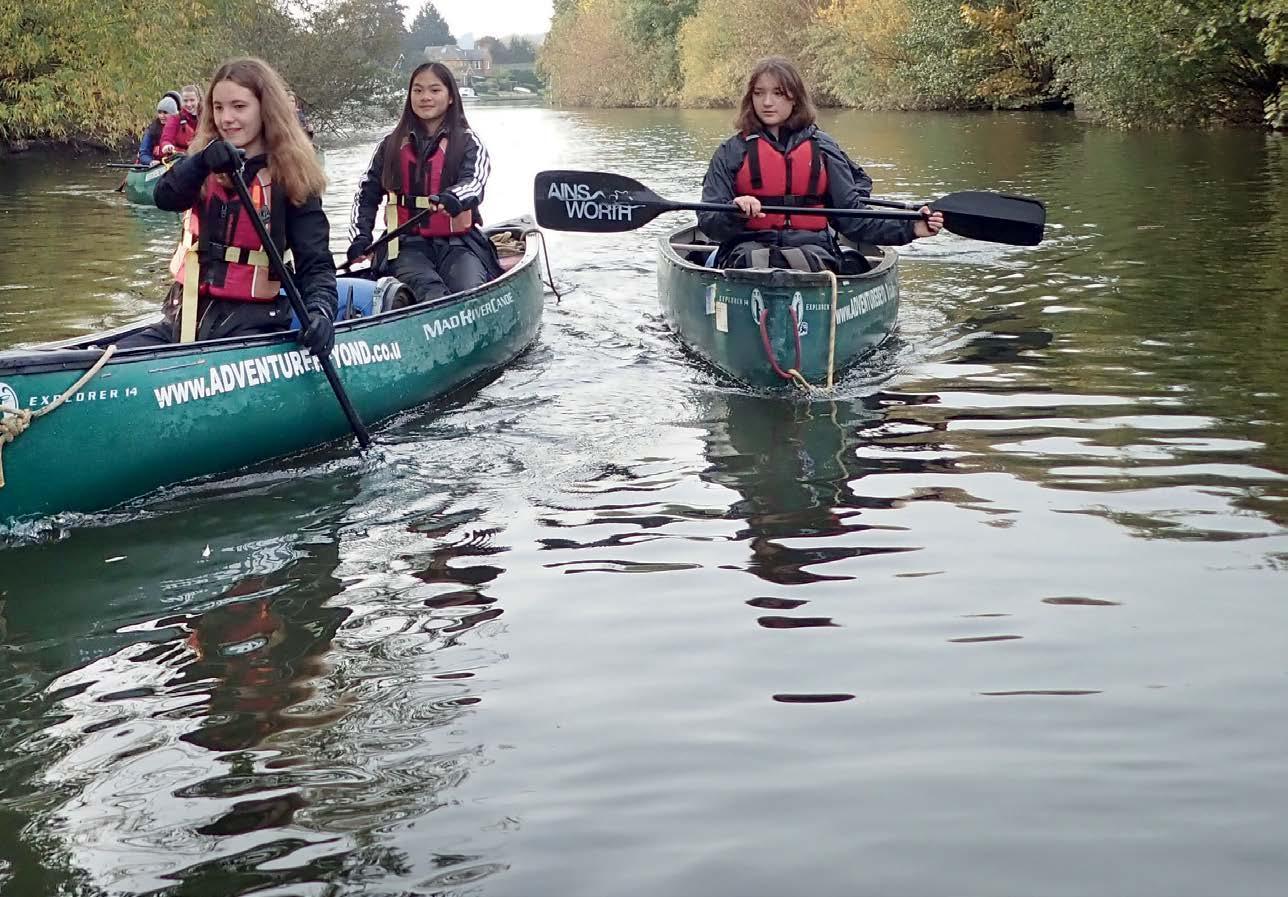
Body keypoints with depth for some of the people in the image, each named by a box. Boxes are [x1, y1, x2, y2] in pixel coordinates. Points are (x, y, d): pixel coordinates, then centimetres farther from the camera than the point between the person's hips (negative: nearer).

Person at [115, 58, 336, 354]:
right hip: (188, 317, 5)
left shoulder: (291, 179, 0)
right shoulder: (206, 169, 13)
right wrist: (203, 161, -28)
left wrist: (320, 310, -27)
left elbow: (315, 263, -6)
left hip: (252, 323, -5)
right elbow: (166, 197, -9)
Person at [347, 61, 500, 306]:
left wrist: (453, 198, -34)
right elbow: (367, 193, 20)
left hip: (458, 242, 0)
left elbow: (474, 181, -10)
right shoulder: (391, 145, 17)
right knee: (431, 292, -33)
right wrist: (360, 236, 3)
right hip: (408, 245, 0)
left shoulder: (468, 142, 9)